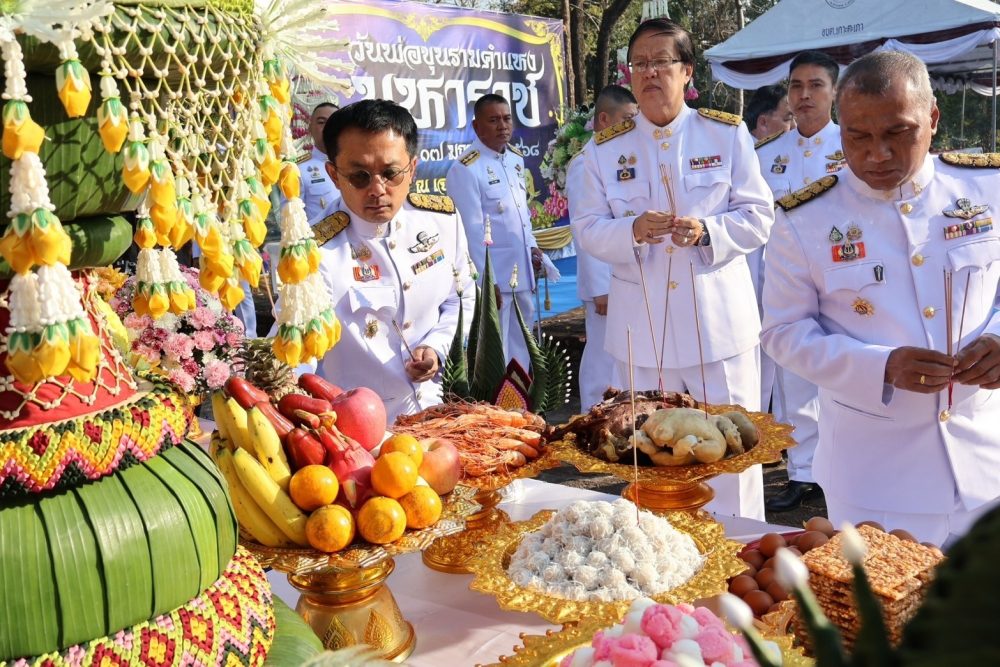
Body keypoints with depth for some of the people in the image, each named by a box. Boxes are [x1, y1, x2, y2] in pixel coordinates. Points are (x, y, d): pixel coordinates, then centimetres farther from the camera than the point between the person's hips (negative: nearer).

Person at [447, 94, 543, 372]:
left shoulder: (515, 159, 9)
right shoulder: (465, 169, -15)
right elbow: (473, 231, -16)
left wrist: (531, 246, 9)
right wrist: (487, 280, -16)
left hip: (522, 270, 8)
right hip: (493, 275, -8)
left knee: (522, 343, 17)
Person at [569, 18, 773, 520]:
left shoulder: (728, 135, 1)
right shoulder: (604, 150, 4)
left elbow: (757, 214, 0)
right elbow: (587, 228, 2)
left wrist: (708, 231, -20)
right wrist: (633, 230, -19)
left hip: (719, 317, -1)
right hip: (641, 325, 1)